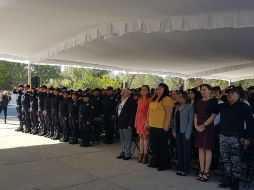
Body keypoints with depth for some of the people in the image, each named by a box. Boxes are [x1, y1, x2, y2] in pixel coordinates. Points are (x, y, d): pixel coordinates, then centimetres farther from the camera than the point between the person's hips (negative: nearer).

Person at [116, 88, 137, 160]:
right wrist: (117, 122, 13)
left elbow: (133, 113, -16)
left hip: (127, 124, -8)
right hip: (120, 123, 8)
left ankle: (128, 154, 9)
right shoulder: (121, 101, 14)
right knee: (122, 140, 16)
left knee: (127, 140, 0)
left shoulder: (131, 101, -12)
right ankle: (122, 153, 27)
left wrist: (130, 124, -19)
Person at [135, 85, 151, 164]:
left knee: (145, 137, -3)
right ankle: (141, 154, 16)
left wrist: (147, 122, -19)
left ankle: (145, 155, 4)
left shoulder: (149, 99, -9)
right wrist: (136, 121, 13)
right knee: (141, 137, 10)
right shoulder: (140, 99, 13)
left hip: (145, 120, -7)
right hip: (139, 120, 7)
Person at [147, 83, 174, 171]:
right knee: (154, 146, 15)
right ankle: (155, 162, 27)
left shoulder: (167, 99, -11)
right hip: (153, 126, 8)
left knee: (163, 146, 1)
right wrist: (148, 122, 17)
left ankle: (164, 164, 12)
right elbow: (150, 112, 21)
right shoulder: (154, 99, 16)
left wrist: (166, 125, -21)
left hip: (162, 127, -8)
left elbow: (169, 113, -17)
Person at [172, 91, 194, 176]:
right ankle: (180, 168, 18)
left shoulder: (189, 107, -6)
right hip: (178, 132, 6)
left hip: (185, 132, -6)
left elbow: (191, 120, -10)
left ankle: (185, 169, 9)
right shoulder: (177, 107, 12)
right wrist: (174, 130, 8)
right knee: (179, 150, 9)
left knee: (186, 150, 1)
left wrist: (188, 133, -14)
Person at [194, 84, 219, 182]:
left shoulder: (213, 101, -5)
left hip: (209, 128, -6)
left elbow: (213, 116, -10)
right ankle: (201, 171, 14)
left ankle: (206, 172, 4)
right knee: (201, 149, 7)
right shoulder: (198, 102, 12)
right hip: (199, 128, 6)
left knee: (207, 149, -2)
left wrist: (204, 125, -14)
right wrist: (196, 126, -1)